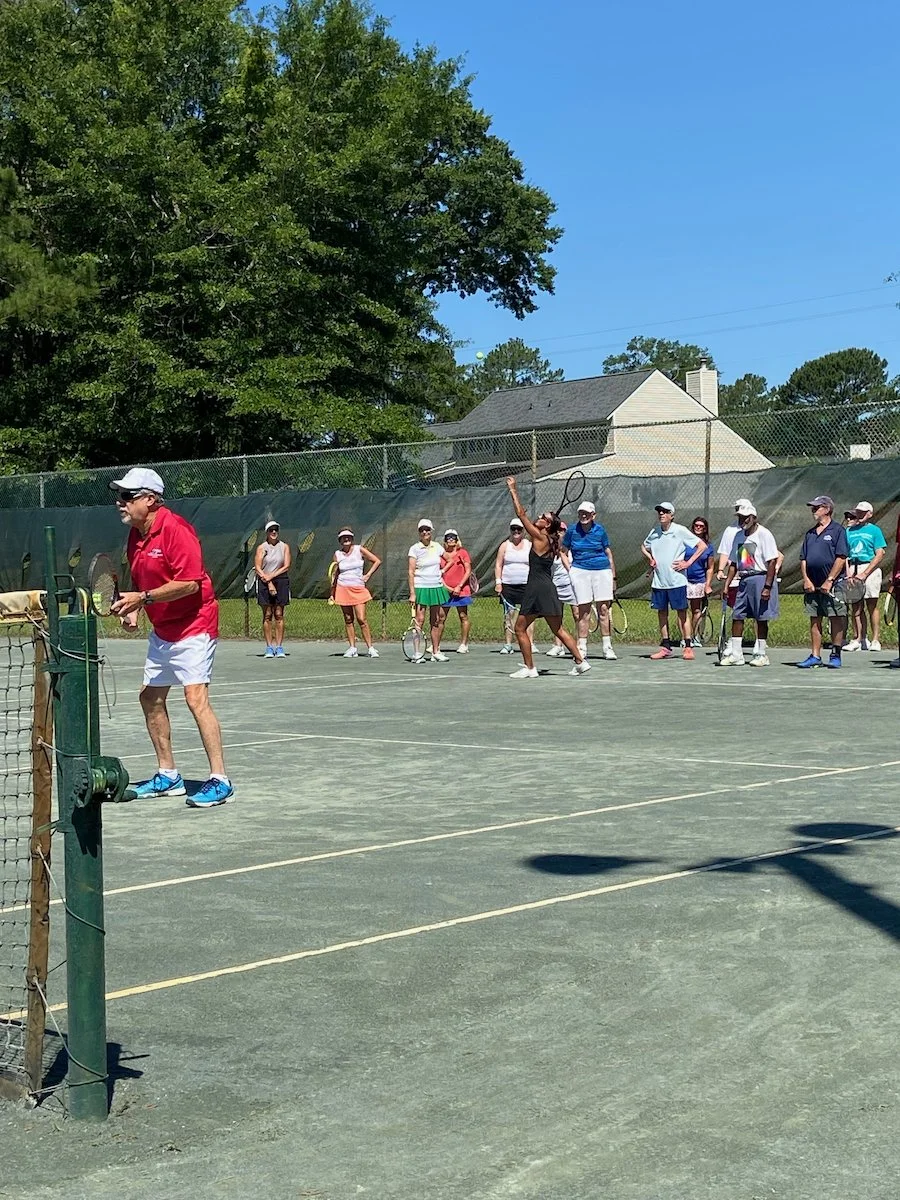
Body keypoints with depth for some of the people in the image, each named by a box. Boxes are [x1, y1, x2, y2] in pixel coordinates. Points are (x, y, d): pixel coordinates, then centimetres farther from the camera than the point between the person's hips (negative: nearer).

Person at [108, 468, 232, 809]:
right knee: (150, 697, 12)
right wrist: (133, 609, 1)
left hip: (194, 626, -10)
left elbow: (189, 582, -25)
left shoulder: (175, 529, -19)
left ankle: (220, 780, -14)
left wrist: (143, 598, -25)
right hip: (162, 631, 10)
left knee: (196, 698, -18)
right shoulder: (135, 536, 9)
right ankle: (168, 776, 23)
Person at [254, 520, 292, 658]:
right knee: (267, 615, -1)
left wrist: (271, 576, -10)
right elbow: (258, 568, -1)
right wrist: (268, 582, -12)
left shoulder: (284, 547, 8)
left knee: (279, 615, 0)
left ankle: (279, 647, 1)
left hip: (281, 581, 1)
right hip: (264, 583, -1)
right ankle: (269, 647, 1)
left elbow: (286, 566, 0)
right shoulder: (261, 547, 5)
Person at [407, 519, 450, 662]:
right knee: (419, 620, -8)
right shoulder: (414, 549, -4)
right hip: (420, 588, -5)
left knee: (437, 620, 6)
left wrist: (441, 571, 10)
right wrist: (412, 593, -14)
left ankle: (435, 652, 15)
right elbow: (411, 572, -8)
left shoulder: (437, 547, 9)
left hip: (436, 587, 5)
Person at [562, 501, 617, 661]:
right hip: (580, 571, 0)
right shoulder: (572, 530, 4)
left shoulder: (600, 530, 5)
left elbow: (608, 553, 11)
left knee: (603, 609, -1)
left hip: (602, 571, 0)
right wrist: (568, 569, 4)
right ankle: (582, 647, 5)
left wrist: (613, 577, 10)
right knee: (584, 611, -1)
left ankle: (607, 647, 4)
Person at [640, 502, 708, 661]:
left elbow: (702, 545, -5)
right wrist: (650, 558, 10)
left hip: (676, 580, -5)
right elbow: (643, 547, 29)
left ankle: (688, 647, 2)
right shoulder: (654, 532, 8)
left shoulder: (679, 530, -6)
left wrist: (688, 563, -10)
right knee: (662, 613, 8)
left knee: (682, 613, -2)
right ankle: (665, 647, 15)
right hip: (658, 580, 5)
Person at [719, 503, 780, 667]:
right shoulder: (739, 536, 14)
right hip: (744, 580, 7)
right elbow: (734, 563, 19)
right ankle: (736, 654, 9)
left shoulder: (763, 534, -10)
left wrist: (767, 587, -20)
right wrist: (727, 585, 13)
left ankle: (761, 654, 7)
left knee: (761, 618, -1)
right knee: (737, 616, 4)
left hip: (760, 578, -7)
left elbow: (772, 562, -15)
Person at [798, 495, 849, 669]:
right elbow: (803, 559, 15)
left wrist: (829, 581, -16)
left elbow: (841, 558, -11)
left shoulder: (838, 531, -3)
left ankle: (835, 655, 5)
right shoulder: (810, 533, 16)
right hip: (812, 585, 6)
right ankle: (815, 656, 12)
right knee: (814, 620, 8)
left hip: (832, 585, -6)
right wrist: (806, 580, 0)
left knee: (836, 620, -2)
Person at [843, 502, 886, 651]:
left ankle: (875, 640, -2)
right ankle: (860, 639, 7)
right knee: (857, 607, 4)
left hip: (870, 568, -4)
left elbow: (880, 555, -5)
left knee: (872, 605, -4)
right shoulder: (849, 530, 15)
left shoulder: (874, 530, 2)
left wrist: (864, 574, -13)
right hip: (853, 570, 4)